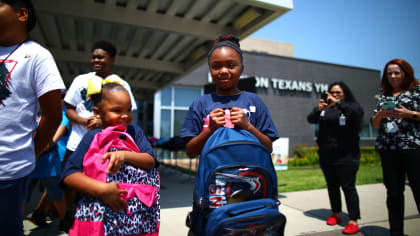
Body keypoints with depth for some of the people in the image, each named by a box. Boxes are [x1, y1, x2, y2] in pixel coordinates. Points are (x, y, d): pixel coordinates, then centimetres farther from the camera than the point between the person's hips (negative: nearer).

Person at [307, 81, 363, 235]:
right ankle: (336, 214, 28)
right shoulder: (325, 109, 12)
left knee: (348, 187, -5)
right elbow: (311, 119, 2)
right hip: (326, 156, 5)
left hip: (346, 156, -4)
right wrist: (318, 110, -18)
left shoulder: (351, 107, 2)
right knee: (332, 186, 14)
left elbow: (357, 112, -20)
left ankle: (353, 221, 0)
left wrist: (337, 103, -29)